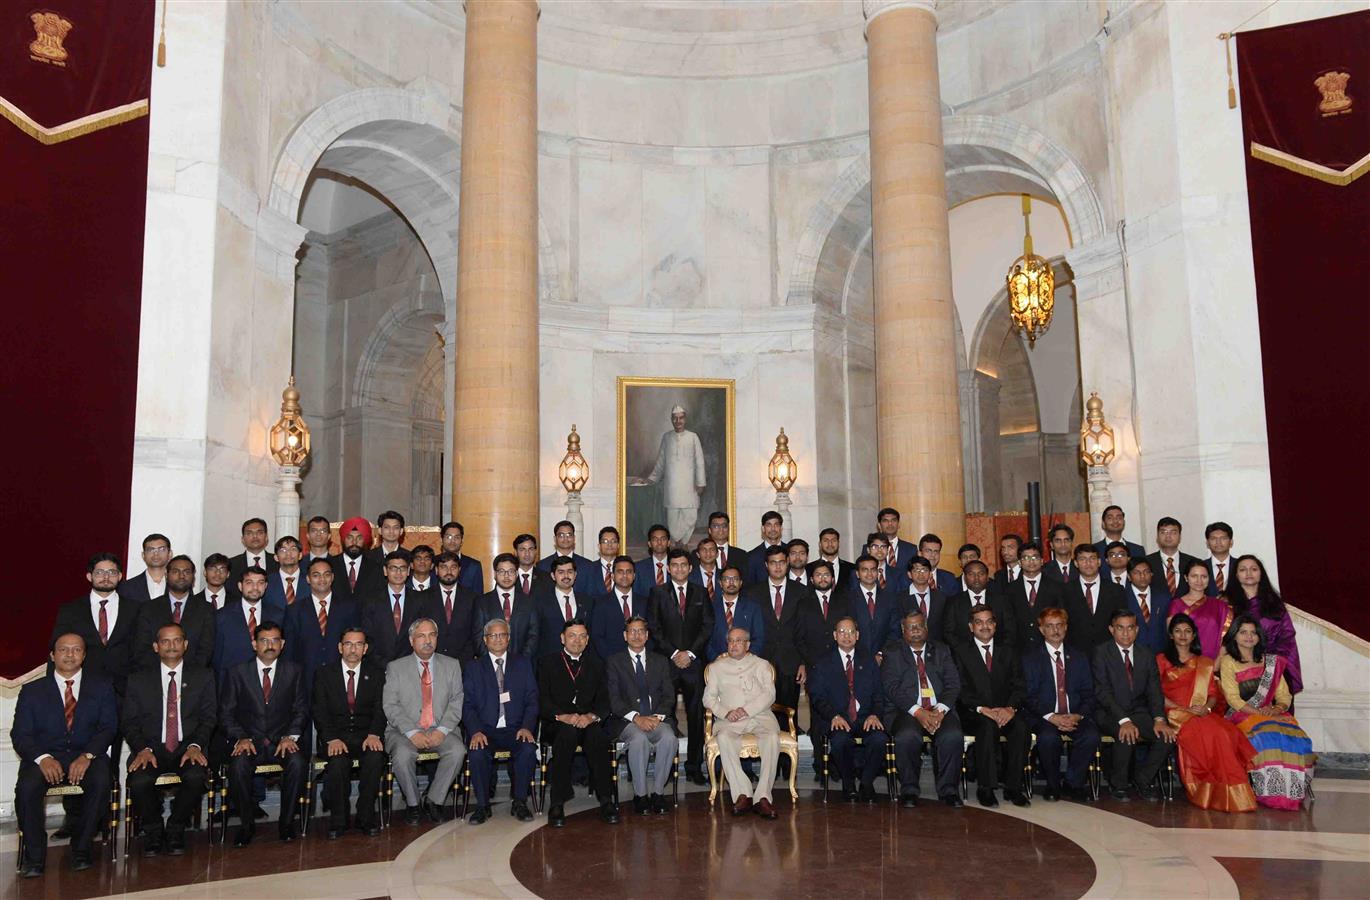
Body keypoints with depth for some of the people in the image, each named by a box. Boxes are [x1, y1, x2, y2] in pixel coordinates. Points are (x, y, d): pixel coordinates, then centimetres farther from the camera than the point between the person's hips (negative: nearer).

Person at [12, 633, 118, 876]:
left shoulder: (102, 688, 14)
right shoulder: (32, 691, 14)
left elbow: (108, 728, 3)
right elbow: (20, 735, 4)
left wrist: (87, 756, -16)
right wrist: (42, 758, -17)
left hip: (88, 756, 0)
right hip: (44, 757, 1)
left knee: (101, 782, -32)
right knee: (27, 787, -31)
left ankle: (81, 850, -13)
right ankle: (34, 855, -13)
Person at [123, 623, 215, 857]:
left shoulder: (203, 678, 12)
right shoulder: (139, 681, 13)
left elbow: (208, 718, 5)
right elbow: (128, 722, 6)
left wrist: (195, 745, -14)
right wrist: (143, 749, -13)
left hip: (187, 748, 0)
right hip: (151, 748, 0)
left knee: (196, 776, -32)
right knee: (139, 781, -31)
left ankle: (175, 829, -4)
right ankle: (153, 831, -1)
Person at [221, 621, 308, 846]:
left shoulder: (293, 672, 8)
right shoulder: (236, 673, 5)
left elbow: (301, 710, 6)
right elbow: (226, 712, 3)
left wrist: (290, 736, -12)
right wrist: (241, 738, -13)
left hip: (283, 741, 0)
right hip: (248, 741, 0)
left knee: (298, 761, -30)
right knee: (239, 764, -32)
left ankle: (287, 821, -14)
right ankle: (246, 824, -11)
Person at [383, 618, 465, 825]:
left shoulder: (452, 665, 11)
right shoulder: (395, 668, 6)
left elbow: (457, 702, 4)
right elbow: (390, 706, -3)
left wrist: (442, 730, -13)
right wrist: (412, 733, -16)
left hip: (439, 731, 1)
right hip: (404, 731, -1)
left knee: (457, 750, -28)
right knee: (402, 755, -32)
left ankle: (434, 800, -8)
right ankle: (412, 803, -6)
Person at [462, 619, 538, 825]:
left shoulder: (523, 664, 13)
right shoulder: (474, 667, 11)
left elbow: (532, 700, 6)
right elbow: (468, 705, 3)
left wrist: (526, 727, -12)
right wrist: (476, 731, -15)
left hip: (515, 729, 0)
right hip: (486, 730, 0)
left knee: (528, 749, -30)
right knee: (477, 752, -31)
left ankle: (519, 802, -12)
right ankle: (482, 806, -13)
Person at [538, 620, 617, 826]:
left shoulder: (596, 665, 17)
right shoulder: (547, 663, 10)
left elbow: (604, 701, 8)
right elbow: (542, 702, -1)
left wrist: (591, 716, -14)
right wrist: (563, 716, -19)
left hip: (589, 722, 2)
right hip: (556, 725, -2)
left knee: (597, 735, -33)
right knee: (568, 732, -36)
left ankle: (606, 801, -29)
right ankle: (557, 803, -33)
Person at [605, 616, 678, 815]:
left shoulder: (661, 661, 17)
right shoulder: (614, 662, 8)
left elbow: (669, 696, 9)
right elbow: (613, 699, -3)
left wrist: (657, 716, -11)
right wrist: (637, 718, -17)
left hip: (657, 719, 2)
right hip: (626, 721, -2)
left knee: (669, 738, -29)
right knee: (639, 739, -34)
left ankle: (658, 791, -16)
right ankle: (640, 794, -20)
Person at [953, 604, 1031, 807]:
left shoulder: (1008, 651, 16)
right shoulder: (960, 652, 7)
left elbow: (1019, 686, 6)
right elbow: (961, 690, -3)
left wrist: (1010, 708, -14)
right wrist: (982, 709, -18)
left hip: (1005, 712, 3)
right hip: (973, 715, -3)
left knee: (1021, 726, -29)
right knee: (988, 726, -34)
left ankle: (1013, 787, -18)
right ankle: (985, 788, -25)